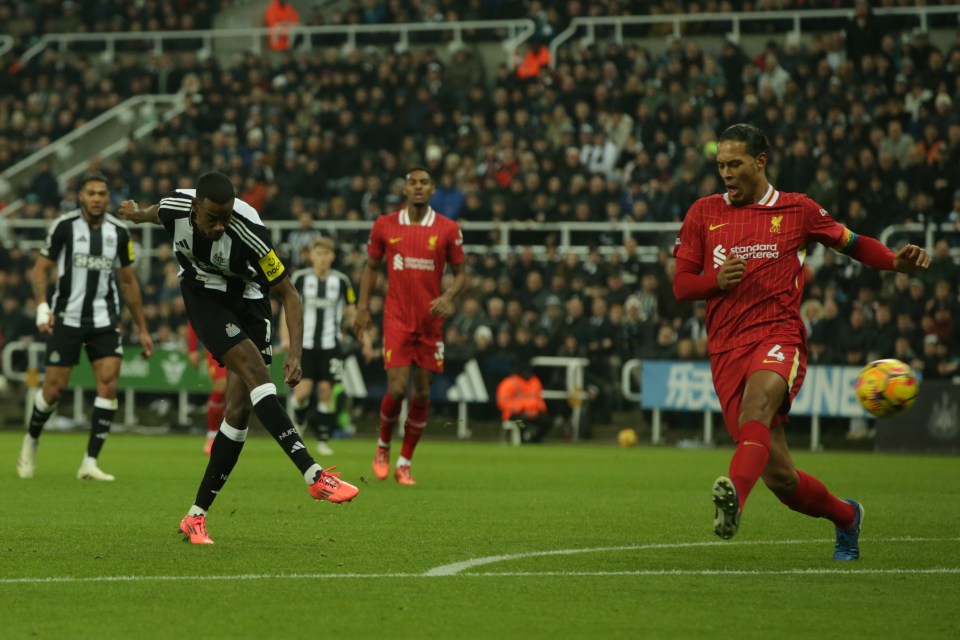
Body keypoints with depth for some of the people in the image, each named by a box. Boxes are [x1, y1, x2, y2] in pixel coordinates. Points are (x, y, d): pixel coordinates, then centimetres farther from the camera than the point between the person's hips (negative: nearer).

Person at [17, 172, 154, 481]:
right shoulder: (64, 226, -6)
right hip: (67, 317, -3)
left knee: (109, 383, -12)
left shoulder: (119, 231, 4)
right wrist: (42, 306, -19)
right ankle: (31, 440, 27)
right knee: (54, 388, -2)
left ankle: (90, 462, -8)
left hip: (105, 320, 3)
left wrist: (142, 329, 13)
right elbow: (41, 269, -2)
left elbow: (128, 281, 13)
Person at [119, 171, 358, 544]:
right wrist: (138, 215, 31)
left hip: (247, 303, 0)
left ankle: (196, 516, 2)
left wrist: (295, 353, -32)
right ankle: (315, 476, -35)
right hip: (204, 297, 0)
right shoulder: (174, 207, -21)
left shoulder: (249, 232, -29)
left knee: (240, 408, -8)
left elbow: (288, 295, -21)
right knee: (254, 370, -25)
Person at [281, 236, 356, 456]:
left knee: (326, 390, -4)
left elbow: (351, 314, 10)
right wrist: (286, 336, -1)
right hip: (304, 344, 0)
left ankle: (323, 439, 6)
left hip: (330, 346, 0)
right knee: (302, 390, -10)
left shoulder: (341, 281, 2)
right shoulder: (300, 278, 1)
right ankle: (299, 421, 23)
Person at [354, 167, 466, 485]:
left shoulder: (448, 229, 0)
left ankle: (405, 463, 15)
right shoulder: (385, 226, 2)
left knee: (422, 393, 2)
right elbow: (372, 266, 15)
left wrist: (448, 297, -13)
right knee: (397, 389, -13)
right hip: (397, 319, -1)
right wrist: (363, 307, 7)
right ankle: (383, 446, 15)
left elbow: (460, 273, 7)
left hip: (430, 321, 1)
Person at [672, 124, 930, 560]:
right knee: (780, 478, 0)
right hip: (726, 350, 2)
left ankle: (734, 496, -62)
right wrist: (717, 280, -10)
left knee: (757, 405, -39)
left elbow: (852, 243, 21)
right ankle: (845, 516, 27)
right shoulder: (703, 213, 13)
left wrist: (898, 261, 2)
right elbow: (681, 286, 12)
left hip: (779, 335, -2)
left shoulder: (797, 210, 10)